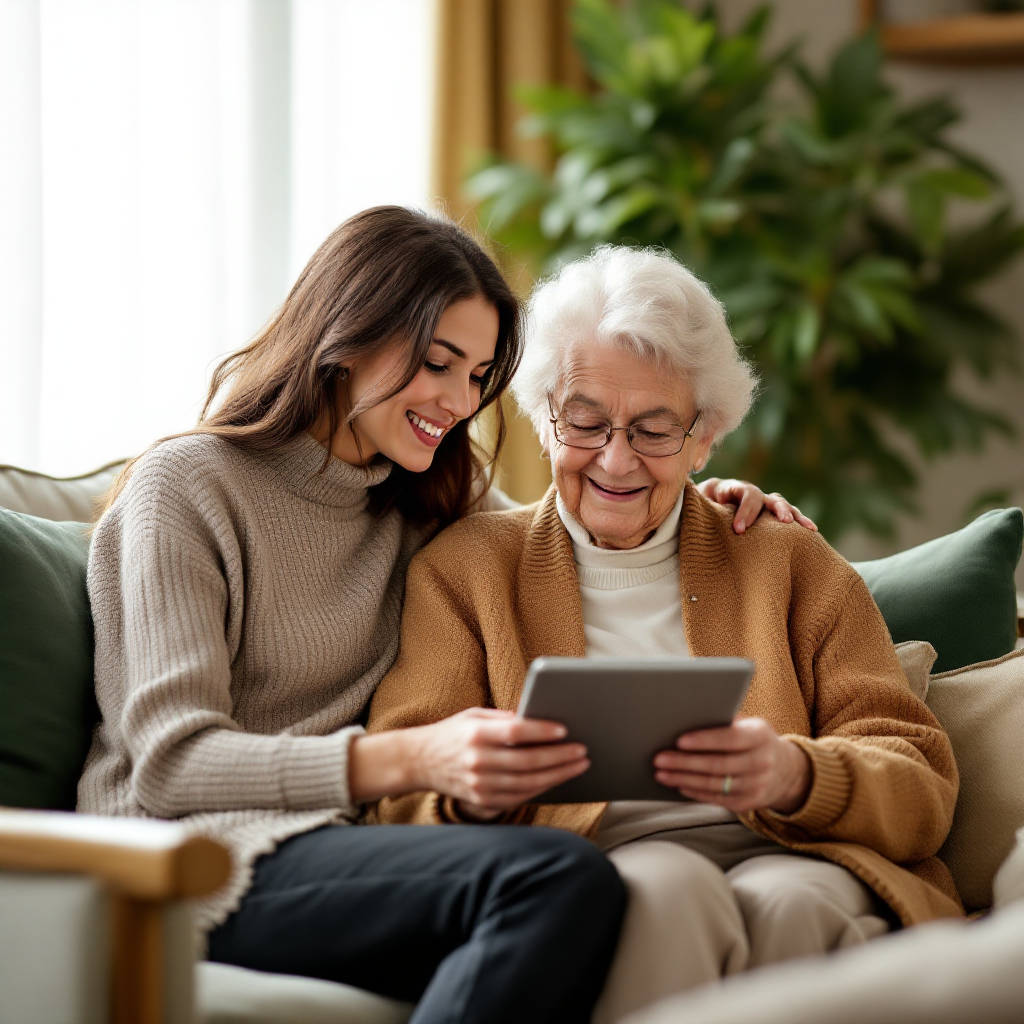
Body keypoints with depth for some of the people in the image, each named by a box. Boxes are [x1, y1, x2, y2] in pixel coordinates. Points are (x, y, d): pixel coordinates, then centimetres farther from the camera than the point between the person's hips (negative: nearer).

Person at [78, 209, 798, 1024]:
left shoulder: (419, 504, 21)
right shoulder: (185, 488, 0)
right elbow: (172, 760, -10)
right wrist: (408, 760, -26)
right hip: (197, 858, -6)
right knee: (562, 878, -33)